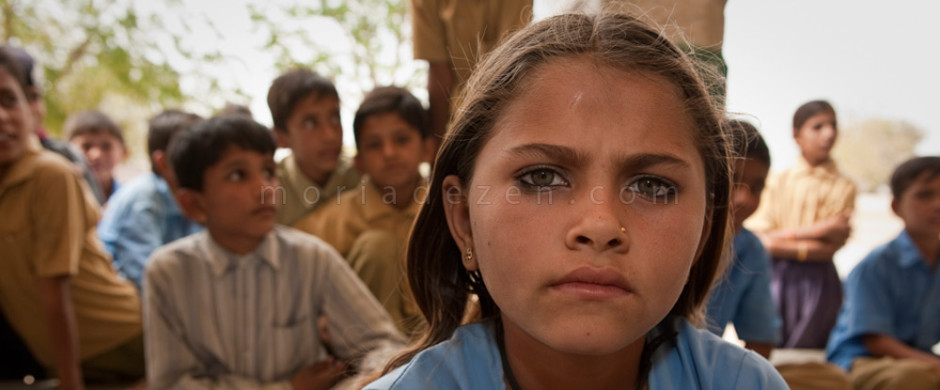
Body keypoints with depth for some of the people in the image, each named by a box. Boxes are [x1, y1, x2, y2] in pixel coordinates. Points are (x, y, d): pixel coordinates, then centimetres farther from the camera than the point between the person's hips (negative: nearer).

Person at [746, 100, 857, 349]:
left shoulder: (842, 186, 3)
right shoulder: (778, 182, 4)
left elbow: (832, 242, -6)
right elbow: (758, 238, -3)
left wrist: (784, 234, -8)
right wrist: (804, 249, -13)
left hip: (817, 282, 0)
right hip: (776, 279, 1)